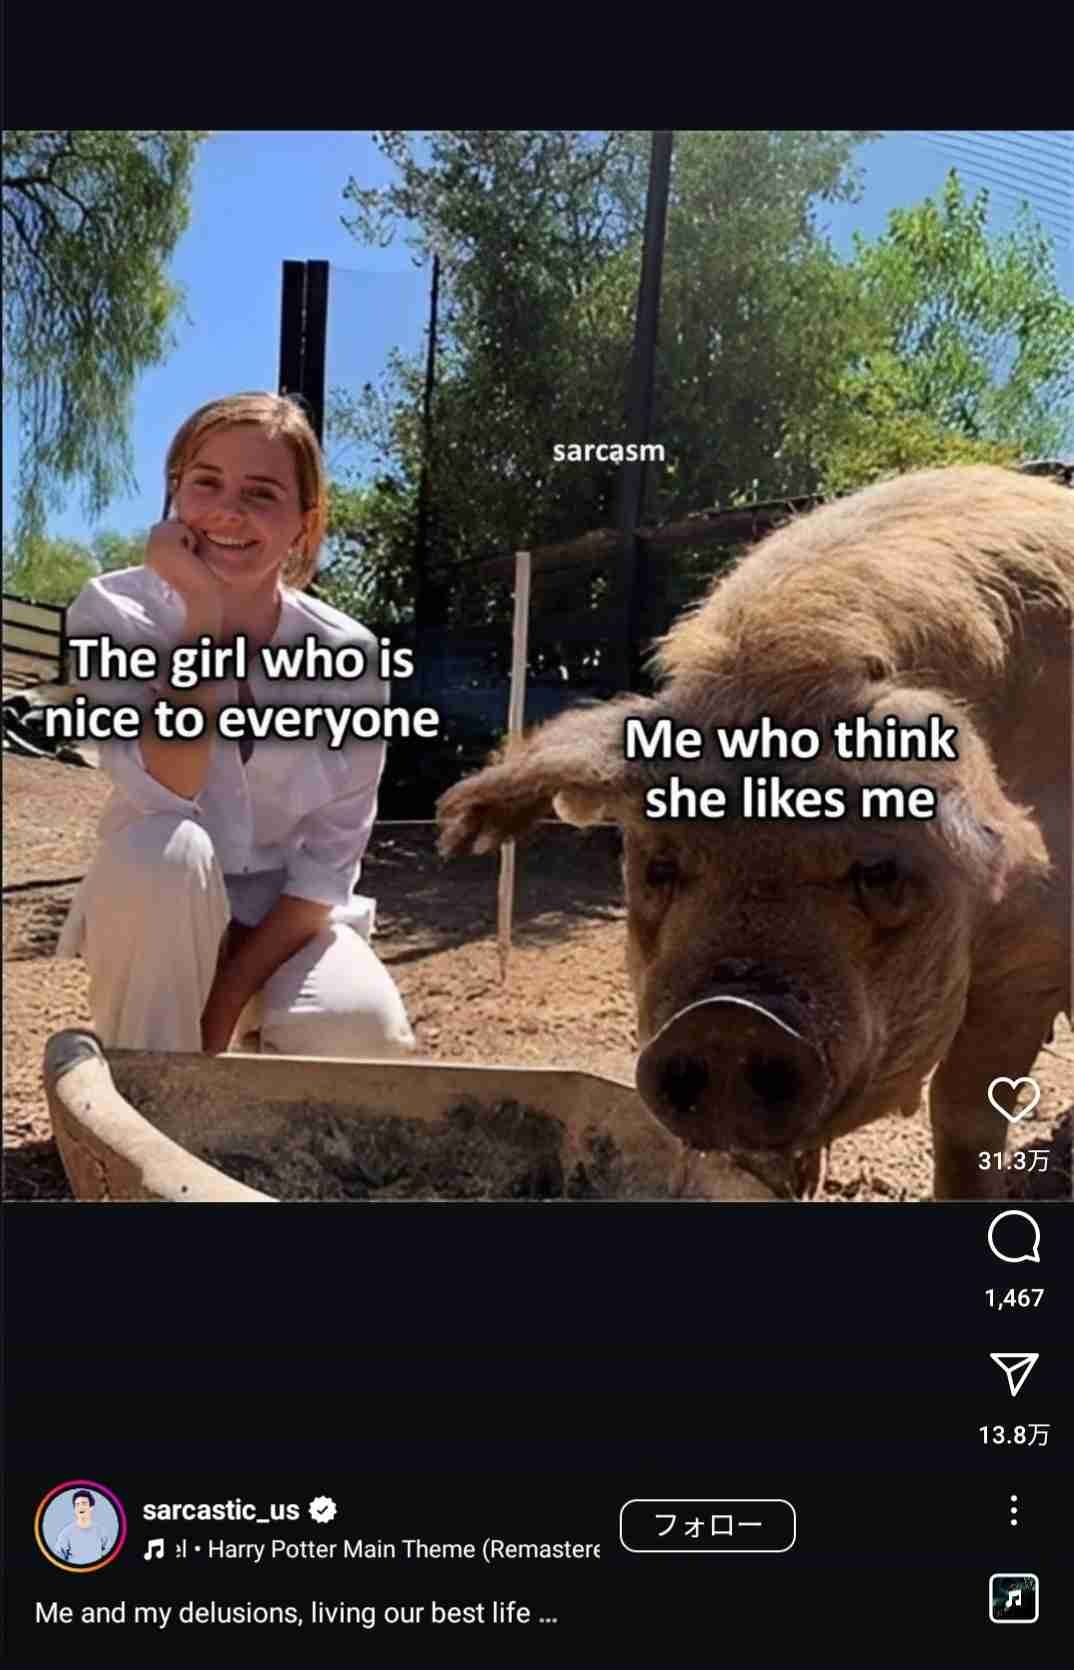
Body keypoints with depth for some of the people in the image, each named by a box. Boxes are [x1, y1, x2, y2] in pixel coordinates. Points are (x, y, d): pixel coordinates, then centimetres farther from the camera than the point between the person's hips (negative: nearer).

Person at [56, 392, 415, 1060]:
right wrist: (203, 614, -32)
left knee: (361, 1029, -28)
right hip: (162, 927, -1)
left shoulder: (347, 656, -13)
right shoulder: (113, 613, -15)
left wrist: (224, 1004, -16)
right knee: (162, 853, -34)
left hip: (287, 922, 1)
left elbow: (330, 863, -10)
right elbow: (165, 794, -29)